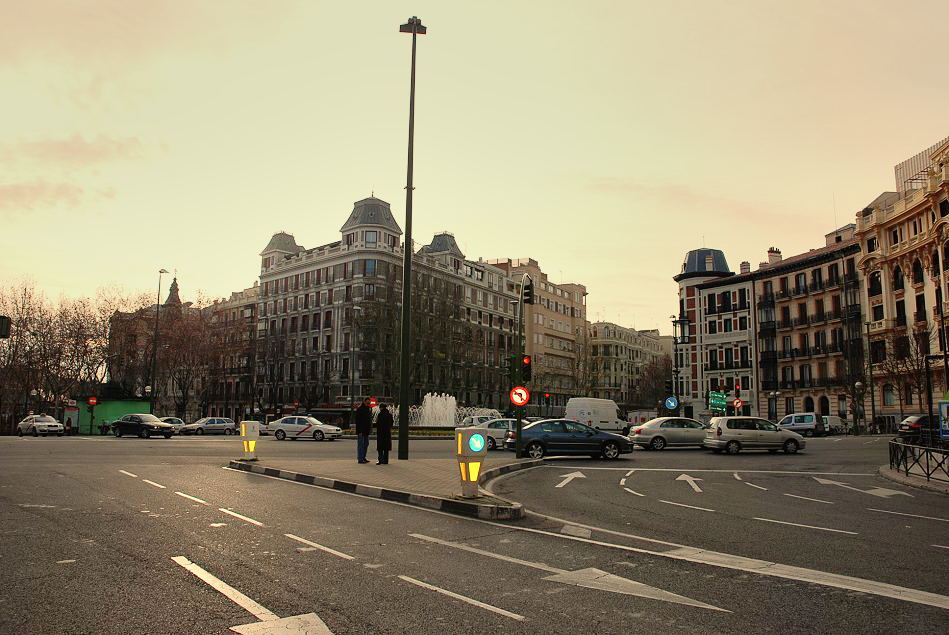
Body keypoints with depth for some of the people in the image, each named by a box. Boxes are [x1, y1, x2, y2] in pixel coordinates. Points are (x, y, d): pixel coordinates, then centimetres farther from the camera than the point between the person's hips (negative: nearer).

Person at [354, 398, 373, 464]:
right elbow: (357, 421, -16)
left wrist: (370, 428, 11)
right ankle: (359, 459, 0)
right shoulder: (359, 409, -12)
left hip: (366, 430, 9)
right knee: (360, 444, -4)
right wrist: (359, 431, -21)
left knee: (366, 444, 13)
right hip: (361, 430, -9)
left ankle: (363, 458, 22)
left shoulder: (368, 409, 13)